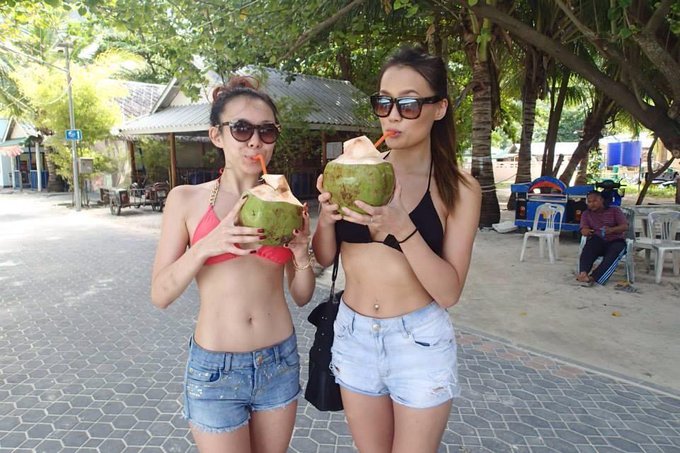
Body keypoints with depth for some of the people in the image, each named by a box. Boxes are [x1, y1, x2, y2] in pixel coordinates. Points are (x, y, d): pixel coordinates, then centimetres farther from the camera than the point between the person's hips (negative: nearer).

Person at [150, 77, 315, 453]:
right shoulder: (187, 199, -6)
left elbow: (301, 296, 4)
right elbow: (160, 294, -8)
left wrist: (302, 255, -16)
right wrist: (204, 247, -24)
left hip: (281, 363, 3)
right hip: (214, 369, -2)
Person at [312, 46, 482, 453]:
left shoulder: (459, 188, -10)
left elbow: (449, 292, -16)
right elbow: (324, 258, 3)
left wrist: (402, 227, -29)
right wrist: (326, 219, -18)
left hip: (420, 342, -3)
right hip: (353, 334, 3)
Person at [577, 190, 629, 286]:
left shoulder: (614, 210, 12)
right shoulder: (586, 214, 16)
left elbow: (625, 226, -1)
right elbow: (584, 229, 0)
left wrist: (612, 230, -24)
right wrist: (586, 231, -28)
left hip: (616, 241, 0)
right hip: (598, 241, 1)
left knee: (613, 254, -37)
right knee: (590, 245, -37)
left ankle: (592, 278, -50)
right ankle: (583, 273, -58)